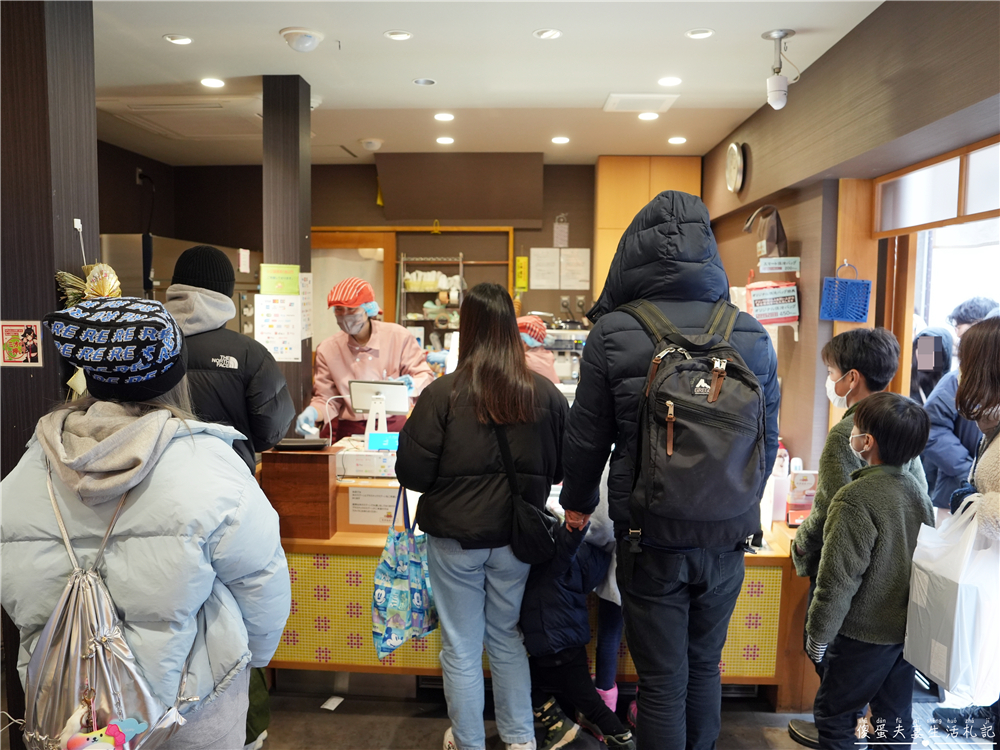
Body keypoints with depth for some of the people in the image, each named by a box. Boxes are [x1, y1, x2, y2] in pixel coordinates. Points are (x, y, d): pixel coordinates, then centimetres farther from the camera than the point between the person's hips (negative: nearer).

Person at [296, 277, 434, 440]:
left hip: (393, 428, -1)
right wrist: (312, 413, -13)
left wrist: (411, 385, -18)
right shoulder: (327, 350, 6)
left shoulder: (399, 337, 2)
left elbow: (425, 377, 5)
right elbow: (327, 399, 10)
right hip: (347, 431, 1)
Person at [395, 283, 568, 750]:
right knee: (508, 639, 22)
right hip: (516, 537, 3)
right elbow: (561, 469, 3)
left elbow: (412, 474, -13)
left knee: (461, 649, 14)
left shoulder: (442, 394, -16)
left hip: (455, 539, -3)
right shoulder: (546, 395, -8)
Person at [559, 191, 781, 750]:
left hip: (651, 536, -3)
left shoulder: (613, 333, -13)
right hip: (727, 535, 4)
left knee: (663, 681, 12)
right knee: (705, 667, 23)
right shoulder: (754, 336, -3)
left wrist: (579, 502, 14)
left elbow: (588, 437, -5)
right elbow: (768, 439, 7)